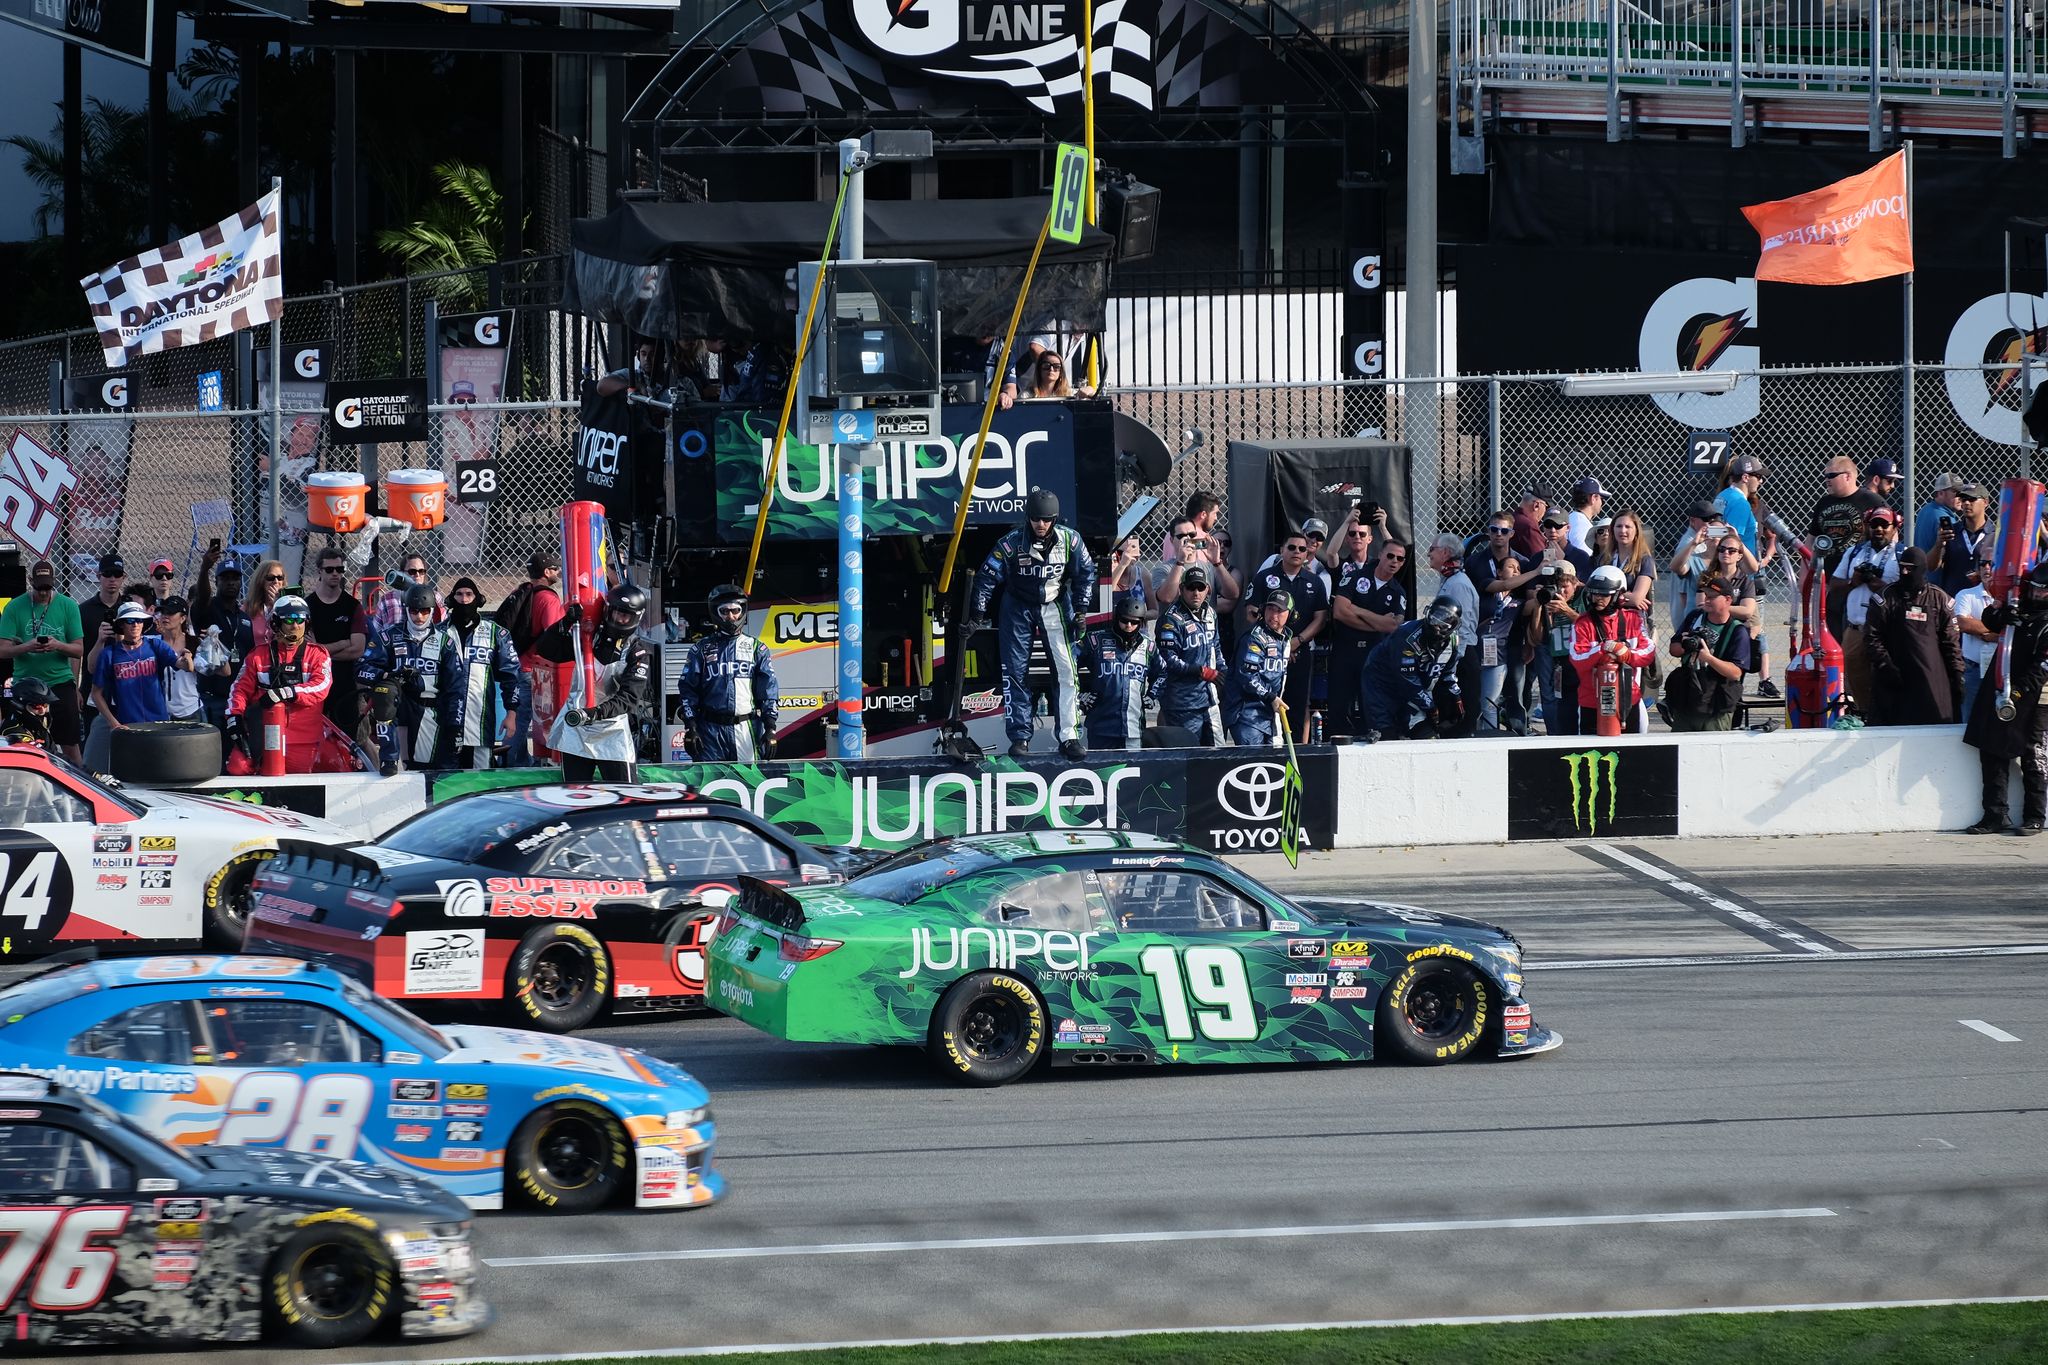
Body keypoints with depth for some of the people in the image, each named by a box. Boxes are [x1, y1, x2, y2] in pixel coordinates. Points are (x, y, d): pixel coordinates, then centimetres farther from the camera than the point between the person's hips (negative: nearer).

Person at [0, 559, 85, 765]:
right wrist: (26, 647, -22)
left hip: (60, 683, 0)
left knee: (70, 744, 0)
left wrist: (58, 646, -18)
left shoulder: (68, 606, 3)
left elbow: (79, 650, 3)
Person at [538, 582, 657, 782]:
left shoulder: (638, 652, -6)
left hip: (613, 734, -3)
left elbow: (629, 698, -16)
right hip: (575, 729, 3)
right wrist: (566, 623, -13)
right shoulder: (589, 638, 4)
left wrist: (598, 712, -33)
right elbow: (546, 650, 2)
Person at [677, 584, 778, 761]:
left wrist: (770, 728, -1)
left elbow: (768, 692, 8)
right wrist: (691, 728, -3)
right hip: (711, 730, -1)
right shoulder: (702, 649, 9)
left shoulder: (757, 649, 11)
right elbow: (687, 690, 6)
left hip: (747, 729, 1)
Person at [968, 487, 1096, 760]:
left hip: (1055, 605, 1)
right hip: (1018, 607, -1)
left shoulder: (1069, 540, -15)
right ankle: (1020, 737, 5)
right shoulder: (1011, 543, -21)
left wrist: (1080, 611, -5)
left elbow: (1085, 573, 0)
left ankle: (1069, 736, -4)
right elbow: (987, 577, -13)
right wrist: (976, 615, -15)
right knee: (1015, 673, -3)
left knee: (1066, 670, -7)